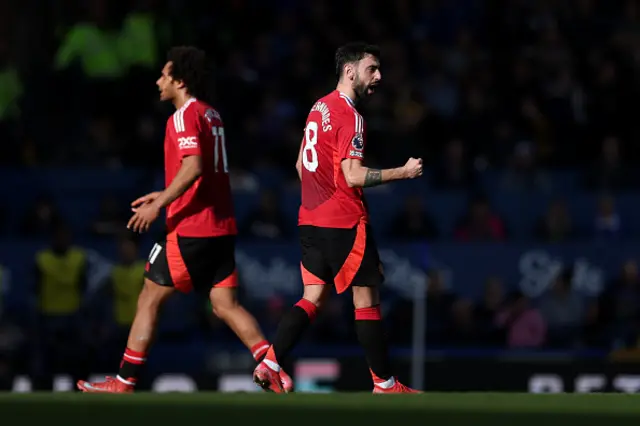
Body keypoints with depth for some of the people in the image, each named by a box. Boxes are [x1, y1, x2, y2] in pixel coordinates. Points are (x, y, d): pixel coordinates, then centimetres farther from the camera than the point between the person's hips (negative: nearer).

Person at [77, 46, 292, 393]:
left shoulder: (184, 117, -10)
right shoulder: (212, 115, 18)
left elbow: (193, 168, -24)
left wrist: (159, 205, -20)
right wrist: (165, 196, 26)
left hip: (190, 229, -8)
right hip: (221, 227, 8)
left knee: (149, 299, 0)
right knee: (225, 305, 5)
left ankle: (124, 382, 3)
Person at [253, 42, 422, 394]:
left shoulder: (319, 108, 13)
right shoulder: (349, 116, -15)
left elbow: (301, 165, 20)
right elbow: (354, 176, -21)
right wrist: (403, 172, -14)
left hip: (312, 219, 9)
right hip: (345, 222, -9)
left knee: (313, 298, 9)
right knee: (366, 298, 0)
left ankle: (269, 365, -4)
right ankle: (384, 384, 5)